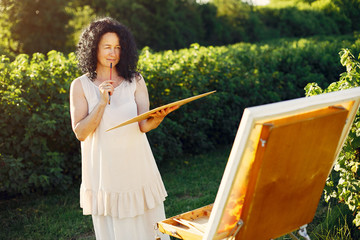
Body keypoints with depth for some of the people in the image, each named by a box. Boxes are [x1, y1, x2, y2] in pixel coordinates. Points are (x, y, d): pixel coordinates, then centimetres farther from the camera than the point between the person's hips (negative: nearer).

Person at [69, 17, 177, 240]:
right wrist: (102, 102, -18)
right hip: (104, 170, -1)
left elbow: (144, 125, -7)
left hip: (137, 167, 1)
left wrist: (158, 117, -29)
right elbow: (80, 133, -7)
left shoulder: (135, 80, 2)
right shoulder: (81, 85, 0)